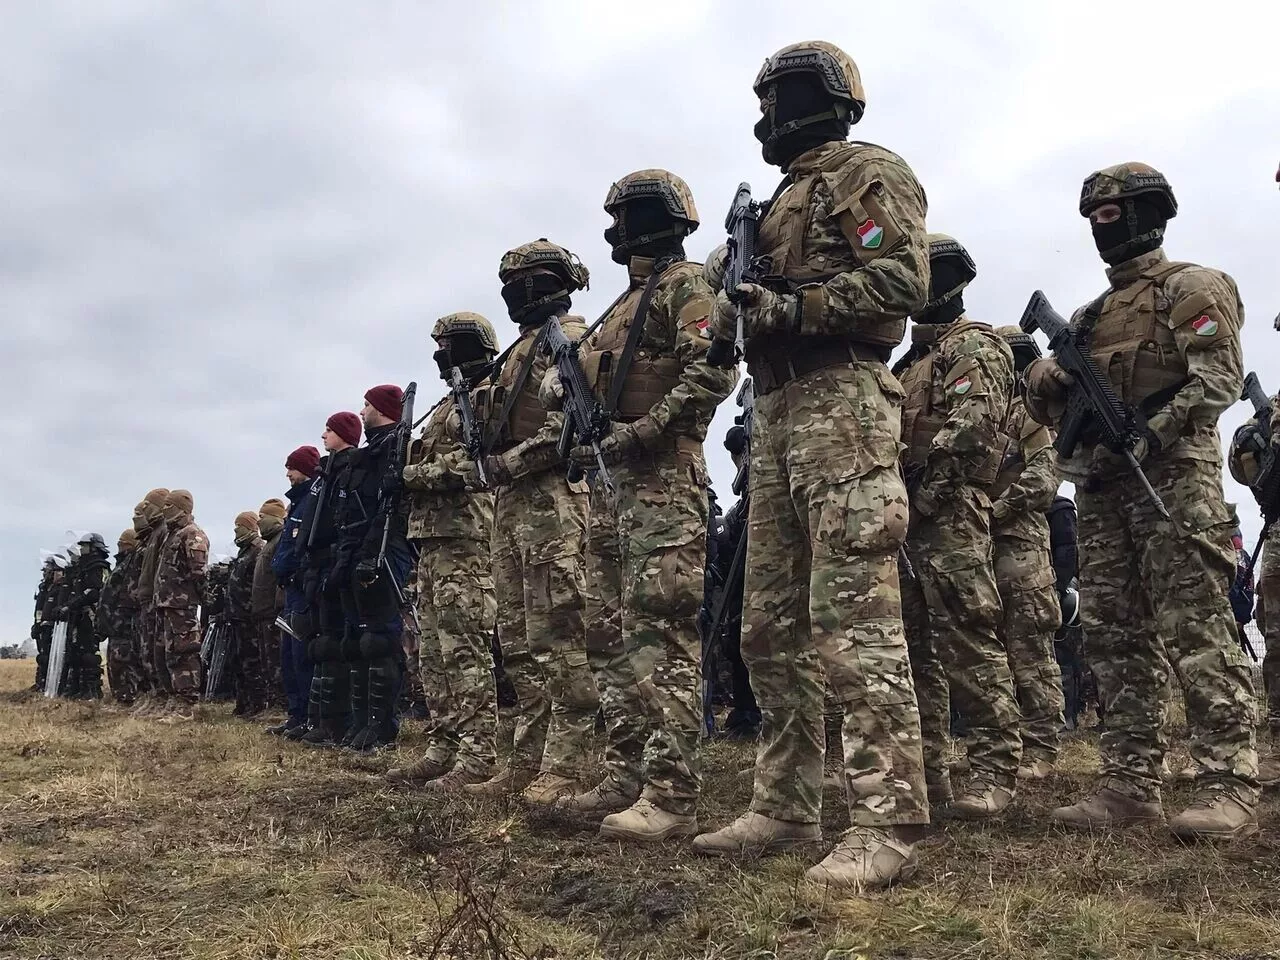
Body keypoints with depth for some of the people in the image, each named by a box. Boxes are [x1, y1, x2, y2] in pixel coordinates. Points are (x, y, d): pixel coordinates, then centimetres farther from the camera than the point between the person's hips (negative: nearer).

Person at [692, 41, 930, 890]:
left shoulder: (868, 173, 1)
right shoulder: (787, 199, 28)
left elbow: (905, 280, -13)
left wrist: (793, 308, -16)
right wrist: (740, 306, 8)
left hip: (842, 407, -9)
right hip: (777, 413, 10)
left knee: (856, 622, -13)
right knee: (771, 627, 8)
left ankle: (888, 825, -9)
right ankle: (786, 809, 16)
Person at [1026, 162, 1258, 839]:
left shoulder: (1192, 288, 6)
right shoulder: (1088, 316, 25)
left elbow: (1219, 375, -8)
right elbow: (1048, 404, 22)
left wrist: (1151, 431, -20)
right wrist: (1048, 380, -2)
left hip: (1172, 474, -7)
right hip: (1100, 485, 7)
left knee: (1196, 628, -11)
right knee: (1114, 635, 3)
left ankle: (1229, 785, -9)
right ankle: (1131, 783, 6)